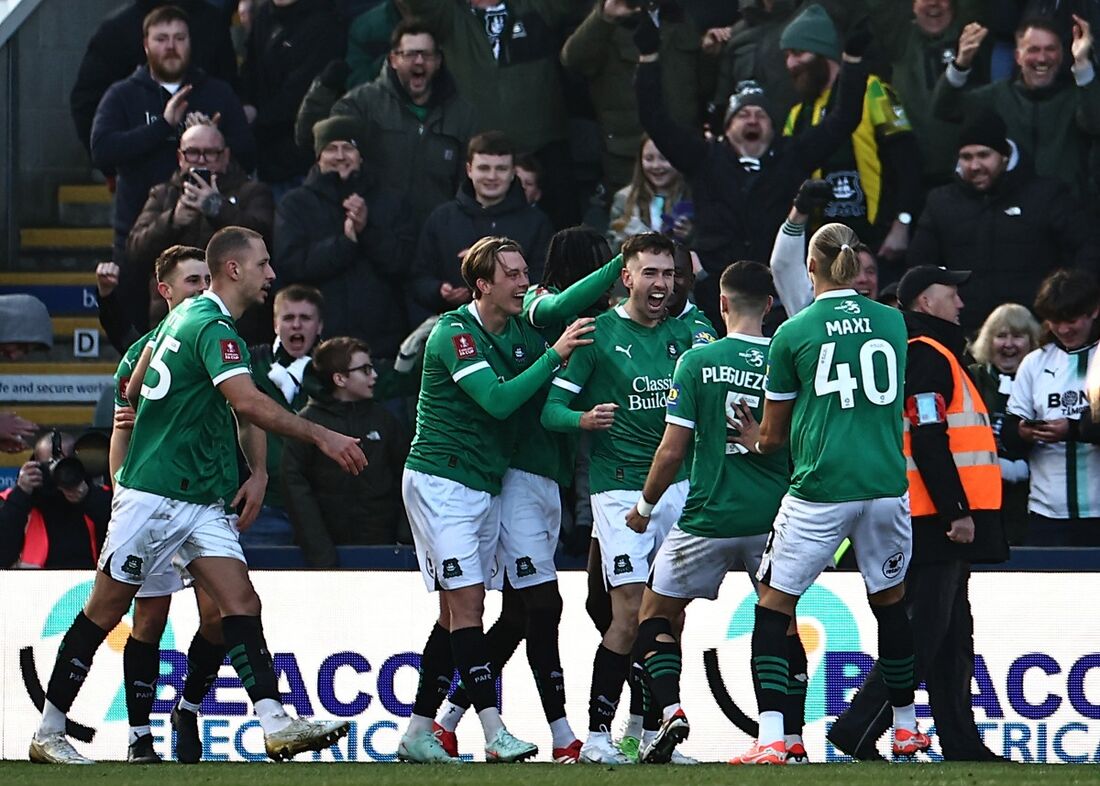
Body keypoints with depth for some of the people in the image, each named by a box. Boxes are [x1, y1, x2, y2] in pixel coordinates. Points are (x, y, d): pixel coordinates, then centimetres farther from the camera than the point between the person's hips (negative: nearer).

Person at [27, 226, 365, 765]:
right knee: (106, 611, 0)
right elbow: (247, 402, -30)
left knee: (240, 601, -6)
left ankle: (276, 725, -16)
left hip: (202, 503, 9)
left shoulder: (186, 317, 14)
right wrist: (321, 437, -27)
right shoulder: (212, 327, -17)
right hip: (154, 494, -9)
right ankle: (48, 734, 9)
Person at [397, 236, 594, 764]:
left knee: (461, 611, 6)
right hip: (439, 482, -8)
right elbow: (498, 400, -25)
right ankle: (496, 735, -19)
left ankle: (418, 734, 11)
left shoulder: (520, 332, 8)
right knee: (465, 605, -12)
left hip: (485, 487, 8)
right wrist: (555, 355, -25)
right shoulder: (454, 334, -16)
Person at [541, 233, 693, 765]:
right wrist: (583, 419, -27)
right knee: (630, 614, -11)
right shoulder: (599, 333, -4)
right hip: (620, 486, -5)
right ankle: (597, 735, -4)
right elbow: (551, 408, -6)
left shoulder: (685, 332, 9)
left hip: (680, 483, 5)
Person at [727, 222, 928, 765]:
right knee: (890, 601, 19)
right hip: (887, 486, 4)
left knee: (774, 605, 3)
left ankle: (771, 739, -8)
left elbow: (774, 434, 6)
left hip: (819, 491, -4)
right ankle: (906, 728, 28)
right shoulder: (892, 322, 7)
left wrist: (756, 440, 31)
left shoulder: (792, 333, -3)